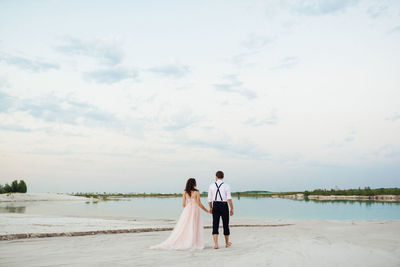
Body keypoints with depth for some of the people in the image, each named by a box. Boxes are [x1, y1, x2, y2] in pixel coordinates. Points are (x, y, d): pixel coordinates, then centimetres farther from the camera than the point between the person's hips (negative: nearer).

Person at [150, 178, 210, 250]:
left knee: (183, 227, 7)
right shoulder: (196, 192, -6)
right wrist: (206, 210, 5)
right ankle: (194, 244, 2)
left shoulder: (185, 192, 3)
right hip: (195, 210, -3)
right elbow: (199, 203, -7)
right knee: (194, 227, 2)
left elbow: (183, 204, 3)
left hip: (187, 210, 3)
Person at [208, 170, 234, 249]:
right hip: (224, 206, -1)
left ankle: (216, 244, -10)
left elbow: (209, 199, 5)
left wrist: (210, 208, 19)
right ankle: (227, 243, 28)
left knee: (215, 225, 1)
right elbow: (229, 199, -13)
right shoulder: (226, 186, -5)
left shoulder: (211, 185, 1)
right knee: (225, 224, 14)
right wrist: (232, 209, -6)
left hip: (215, 206, 1)